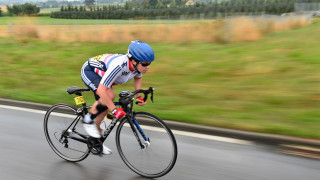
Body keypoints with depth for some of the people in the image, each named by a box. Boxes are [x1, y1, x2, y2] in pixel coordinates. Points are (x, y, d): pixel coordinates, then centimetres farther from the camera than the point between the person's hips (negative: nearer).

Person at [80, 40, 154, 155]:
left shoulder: (137, 65, -18)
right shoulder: (119, 65, -42)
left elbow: (138, 78, 6)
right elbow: (102, 90, -40)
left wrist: (138, 96, -5)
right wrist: (114, 110, -37)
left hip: (100, 74, 8)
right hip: (88, 71, -7)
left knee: (105, 107, 9)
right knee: (109, 95, -31)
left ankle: (95, 140, 28)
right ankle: (88, 120, -6)